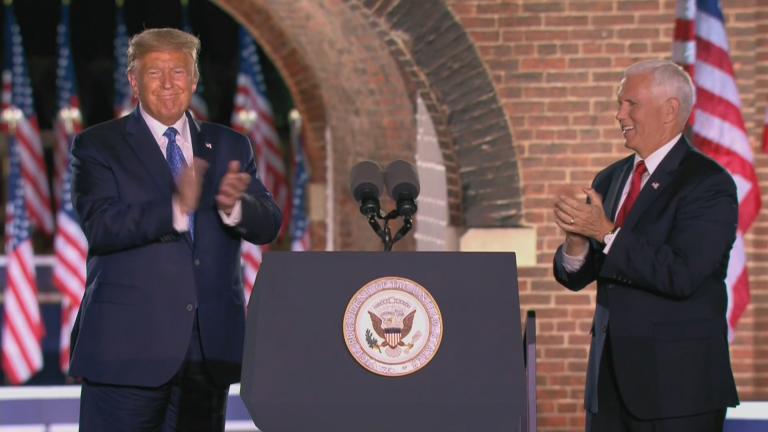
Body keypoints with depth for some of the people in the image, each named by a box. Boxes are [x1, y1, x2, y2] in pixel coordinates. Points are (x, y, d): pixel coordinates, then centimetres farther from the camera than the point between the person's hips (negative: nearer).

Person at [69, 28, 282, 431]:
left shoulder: (230, 147, 13)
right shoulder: (97, 146, 1)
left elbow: (268, 225, 3)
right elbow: (100, 226, -14)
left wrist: (235, 206, -20)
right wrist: (175, 208, -29)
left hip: (209, 349, 4)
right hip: (128, 347, -4)